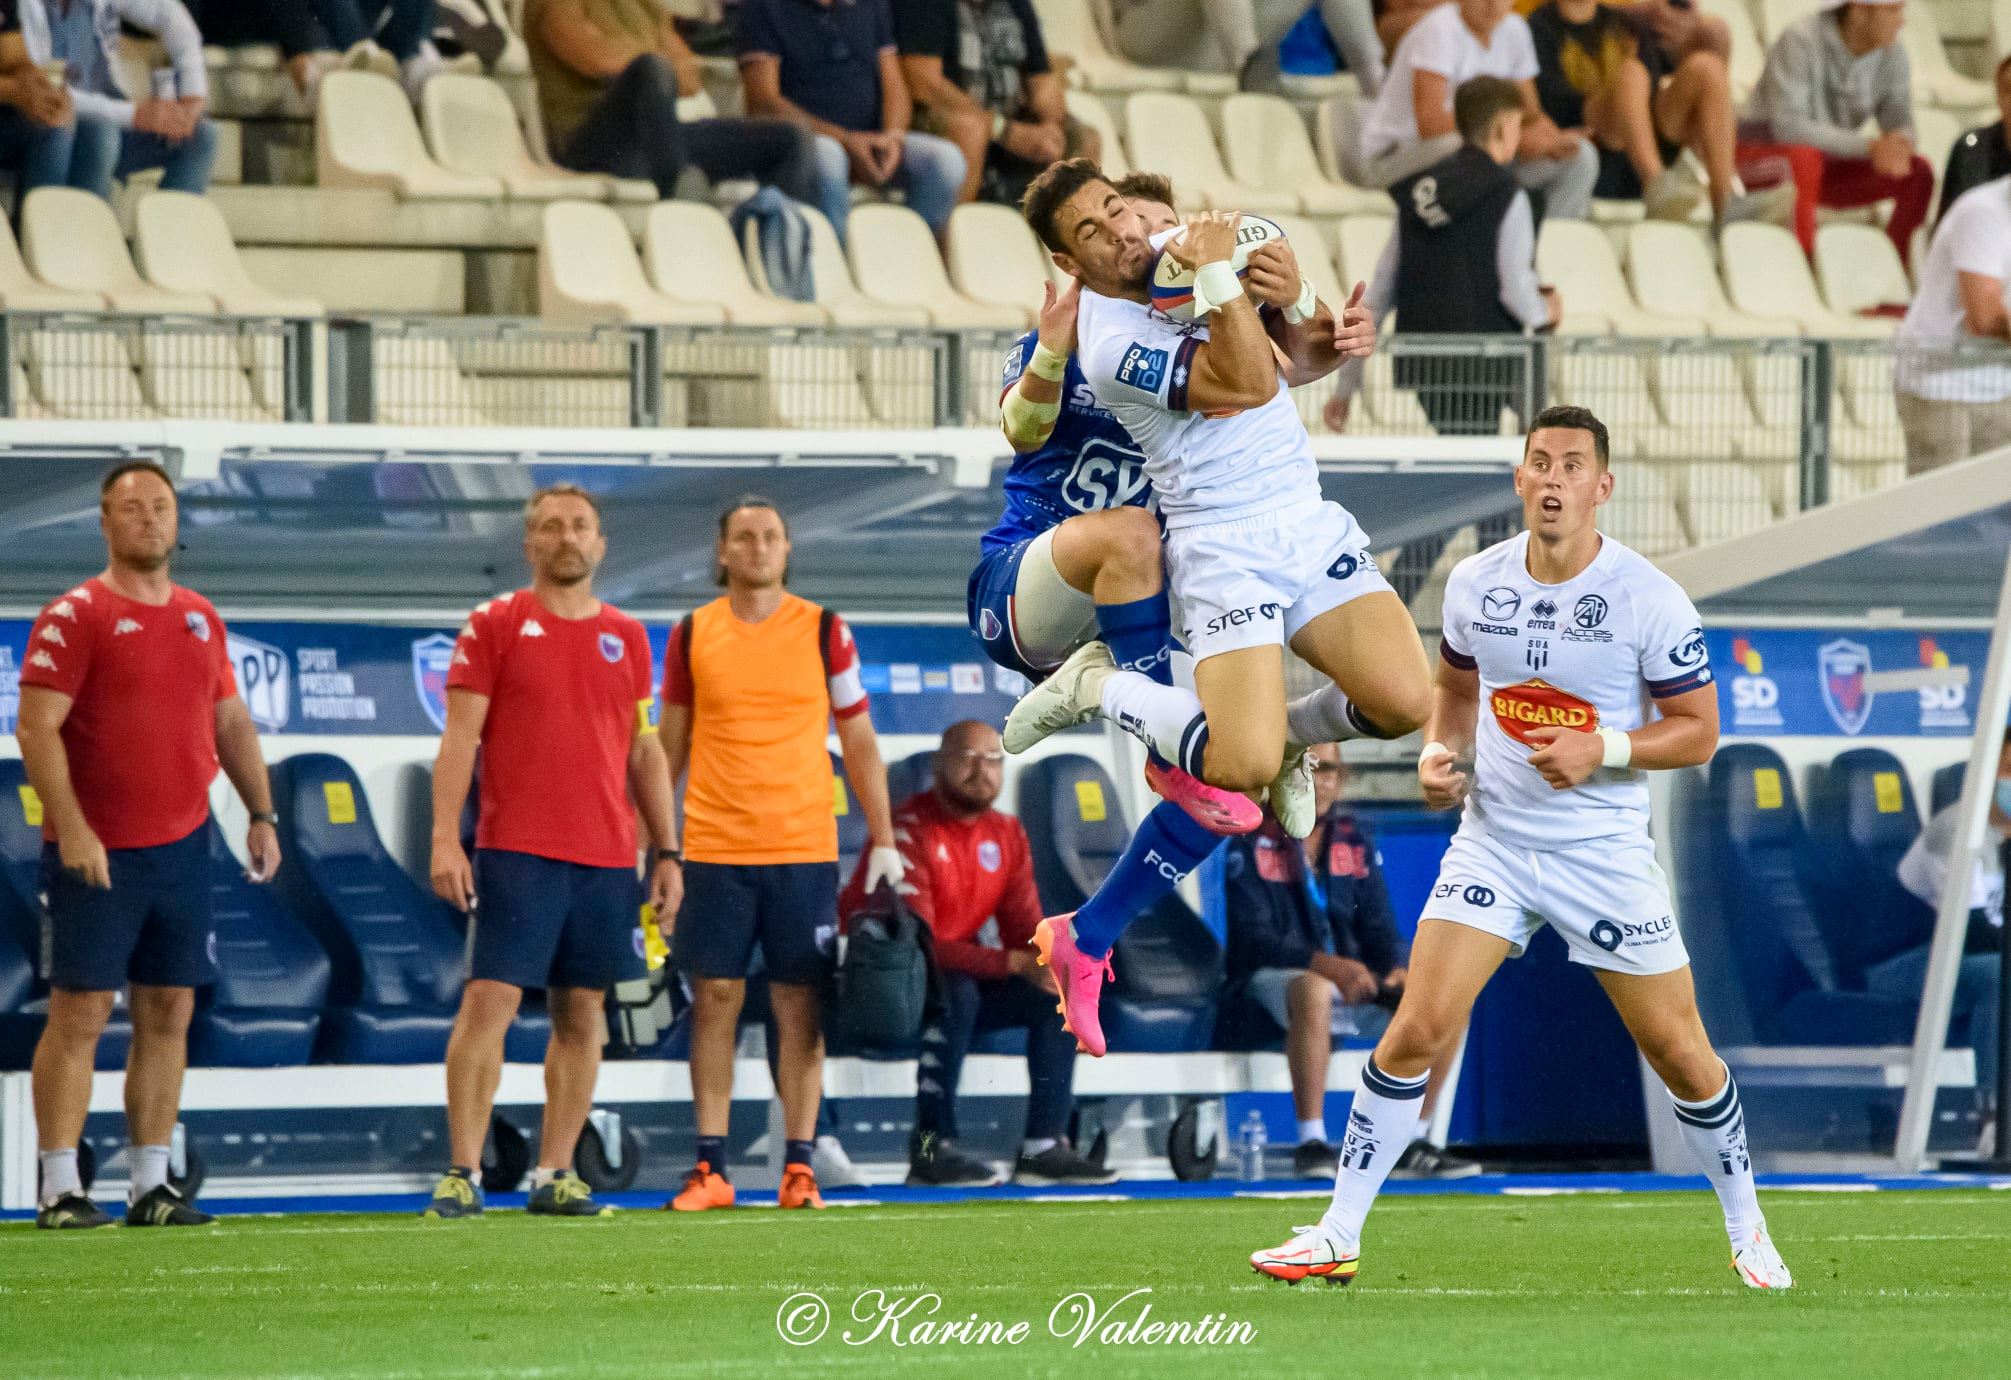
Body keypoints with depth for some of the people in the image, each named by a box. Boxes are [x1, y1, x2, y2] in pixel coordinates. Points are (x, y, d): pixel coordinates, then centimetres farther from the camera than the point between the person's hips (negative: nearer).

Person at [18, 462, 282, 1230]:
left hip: (182, 843, 6)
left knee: (169, 1014, 6)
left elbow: (231, 724, 21)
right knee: (81, 1013, -6)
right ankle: (60, 1189, -4)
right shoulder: (75, 616, -6)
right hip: (96, 851, -6)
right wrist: (70, 828, -21)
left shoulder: (200, 618, 14)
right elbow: (36, 728, -13)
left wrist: (262, 814, 13)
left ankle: (152, 1186, 11)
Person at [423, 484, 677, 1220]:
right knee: (489, 1000, -11)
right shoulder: (494, 626, 2)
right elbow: (459, 738, -3)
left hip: (608, 856, 4)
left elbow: (646, 752, 17)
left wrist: (666, 851, 11)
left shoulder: (627, 638, 13)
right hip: (517, 852, -4)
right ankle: (462, 1174, -10)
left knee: (582, 1013, 5)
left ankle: (554, 1174, 10)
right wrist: (445, 840, -12)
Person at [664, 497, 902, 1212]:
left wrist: (884, 840, 3)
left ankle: (799, 1167, 4)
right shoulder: (692, 635, 6)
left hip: (804, 848, 0)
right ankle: (711, 1170, 3)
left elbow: (859, 742, 8)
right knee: (715, 999, -1)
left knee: (800, 1005, 0)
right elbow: (670, 744, 12)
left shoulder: (824, 631, 4)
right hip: (714, 849, 0)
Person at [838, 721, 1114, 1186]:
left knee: (1057, 995, -7)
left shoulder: (1007, 835, 5)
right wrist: (1014, 963, -31)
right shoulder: (909, 832, -19)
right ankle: (931, 1148, -31)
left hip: (957, 988, 8)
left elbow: (1024, 932, 4)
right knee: (956, 991, -35)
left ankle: (1044, 1148, -10)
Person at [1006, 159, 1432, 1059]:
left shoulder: (1186, 251, 9)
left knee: (1404, 699, -16)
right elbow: (1251, 384, -23)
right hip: (1224, 549, -6)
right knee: (1239, 765, -21)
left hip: (1309, 521, 7)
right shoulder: (1111, 343, -15)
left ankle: (1292, 731, 18)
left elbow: (1306, 358, 13)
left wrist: (1298, 301, -8)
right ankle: (1094, 690, 7)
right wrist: (1219, 277, -21)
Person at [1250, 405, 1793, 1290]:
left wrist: (1602, 750, -21)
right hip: (1492, 842, 2)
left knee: (1680, 1053, 4)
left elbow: (1698, 732, -6)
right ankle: (1338, 1238, -2)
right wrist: (1440, 751, 0)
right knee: (1416, 1032, -10)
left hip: (1606, 853, -2)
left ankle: (1747, 1232, 25)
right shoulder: (1475, 583, 1)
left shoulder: (1650, 599, -11)